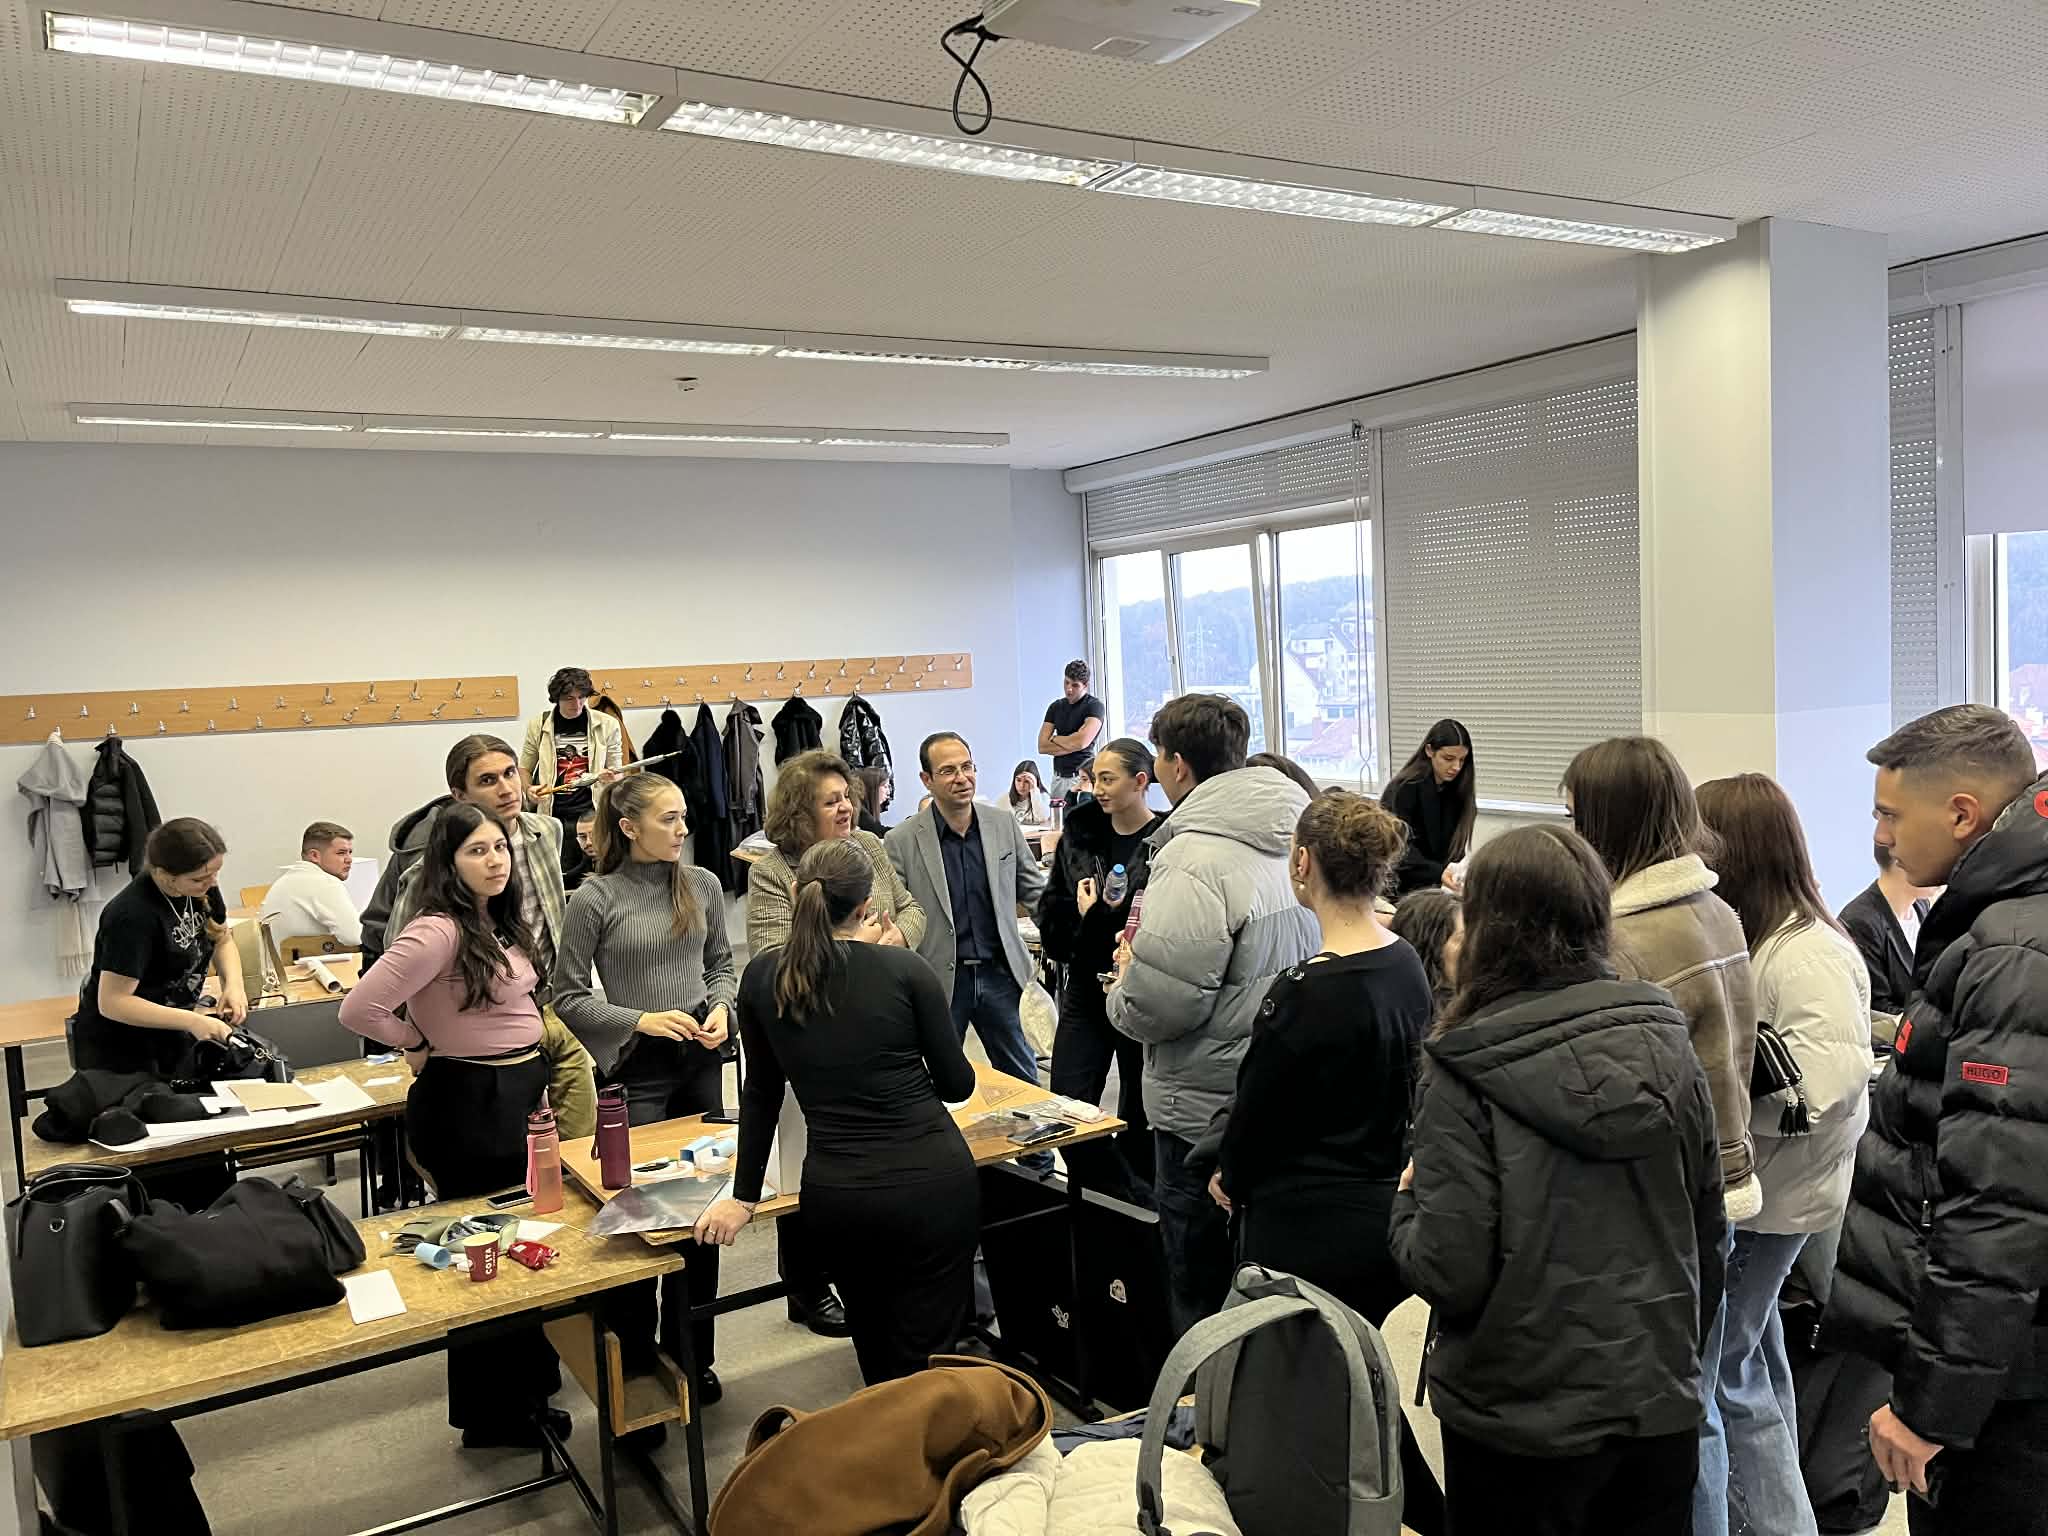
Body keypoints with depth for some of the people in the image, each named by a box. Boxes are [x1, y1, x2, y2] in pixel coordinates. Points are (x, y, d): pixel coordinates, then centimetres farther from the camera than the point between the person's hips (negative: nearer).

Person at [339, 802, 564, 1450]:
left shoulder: (500, 922, 8)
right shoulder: (438, 931, -21)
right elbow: (359, 1009, -26)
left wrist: (534, 1078, 14)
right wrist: (421, 1047, -11)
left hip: (521, 1090, 9)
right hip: (470, 1103, -9)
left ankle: (522, 1389, 37)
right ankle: (492, 1415, 20)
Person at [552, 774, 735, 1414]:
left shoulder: (702, 886, 3)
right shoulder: (595, 899, -10)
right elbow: (569, 998, -6)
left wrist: (721, 1007, -5)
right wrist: (643, 1019, -17)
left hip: (700, 1061, 5)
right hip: (634, 1070, -4)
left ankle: (693, 1355, 29)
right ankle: (635, 1365, 19)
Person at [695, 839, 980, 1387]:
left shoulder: (762, 979, 2)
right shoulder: (905, 968, -5)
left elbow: (761, 1093, 10)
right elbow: (957, 1084, 2)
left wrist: (744, 1196, 19)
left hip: (838, 1196, 2)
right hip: (934, 1183, -2)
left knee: (880, 1365, 25)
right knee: (931, 1362, 9)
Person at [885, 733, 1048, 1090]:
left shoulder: (1005, 826, 3)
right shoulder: (902, 842, -7)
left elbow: (1035, 891, 11)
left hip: (1000, 973, 3)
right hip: (939, 980, -2)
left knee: (1023, 1080, 14)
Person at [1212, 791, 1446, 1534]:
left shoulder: (1306, 992, -24)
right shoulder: (1408, 967, 0)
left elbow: (1258, 1106, -12)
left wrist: (1232, 1179, 6)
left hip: (1310, 1233, -8)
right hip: (1387, 1213, 8)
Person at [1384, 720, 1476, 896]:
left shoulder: (1457, 790, 5)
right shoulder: (1404, 789, -13)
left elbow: (1454, 847, 3)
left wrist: (1454, 872, -17)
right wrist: (1438, 873, -36)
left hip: (1431, 887, 6)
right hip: (1397, 886, -5)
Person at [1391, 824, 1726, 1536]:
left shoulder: (1467, 1079, -19)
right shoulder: (1668, 1050, -4)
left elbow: (1451, 1272, -21)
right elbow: (1708, 1234, 5)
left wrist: (1409, 1199, 0)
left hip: (1523, 1425, -4)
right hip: (1661, 1405, 4)